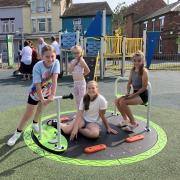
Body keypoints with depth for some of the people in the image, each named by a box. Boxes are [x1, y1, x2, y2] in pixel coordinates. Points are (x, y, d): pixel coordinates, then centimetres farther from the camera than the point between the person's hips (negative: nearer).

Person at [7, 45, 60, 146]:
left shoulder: (56, 63, -24)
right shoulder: (38, 67, -32)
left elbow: (54, 80, -33)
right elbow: (38, 85, -31)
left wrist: (52, 95, -41)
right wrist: (42, 99, -35)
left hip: (46, 92, 4)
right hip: (35, 93, -3)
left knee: (40, 109, 24)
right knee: (28, 114, 1)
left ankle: (35, 124, 51)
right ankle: (18, 133, 20)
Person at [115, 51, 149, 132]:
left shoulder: (144, 71, -15)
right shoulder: (132, 70, 7)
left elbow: (144, 87, -17)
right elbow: (129, 83, 11)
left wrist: (133, 95, -20)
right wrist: (128, 93, -6)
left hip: (142, 95, -8)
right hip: (135, 93, 8)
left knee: (123, 102, -25)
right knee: (117, 101, -6)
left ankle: (133, 123, -8)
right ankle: (125, 119, 12)